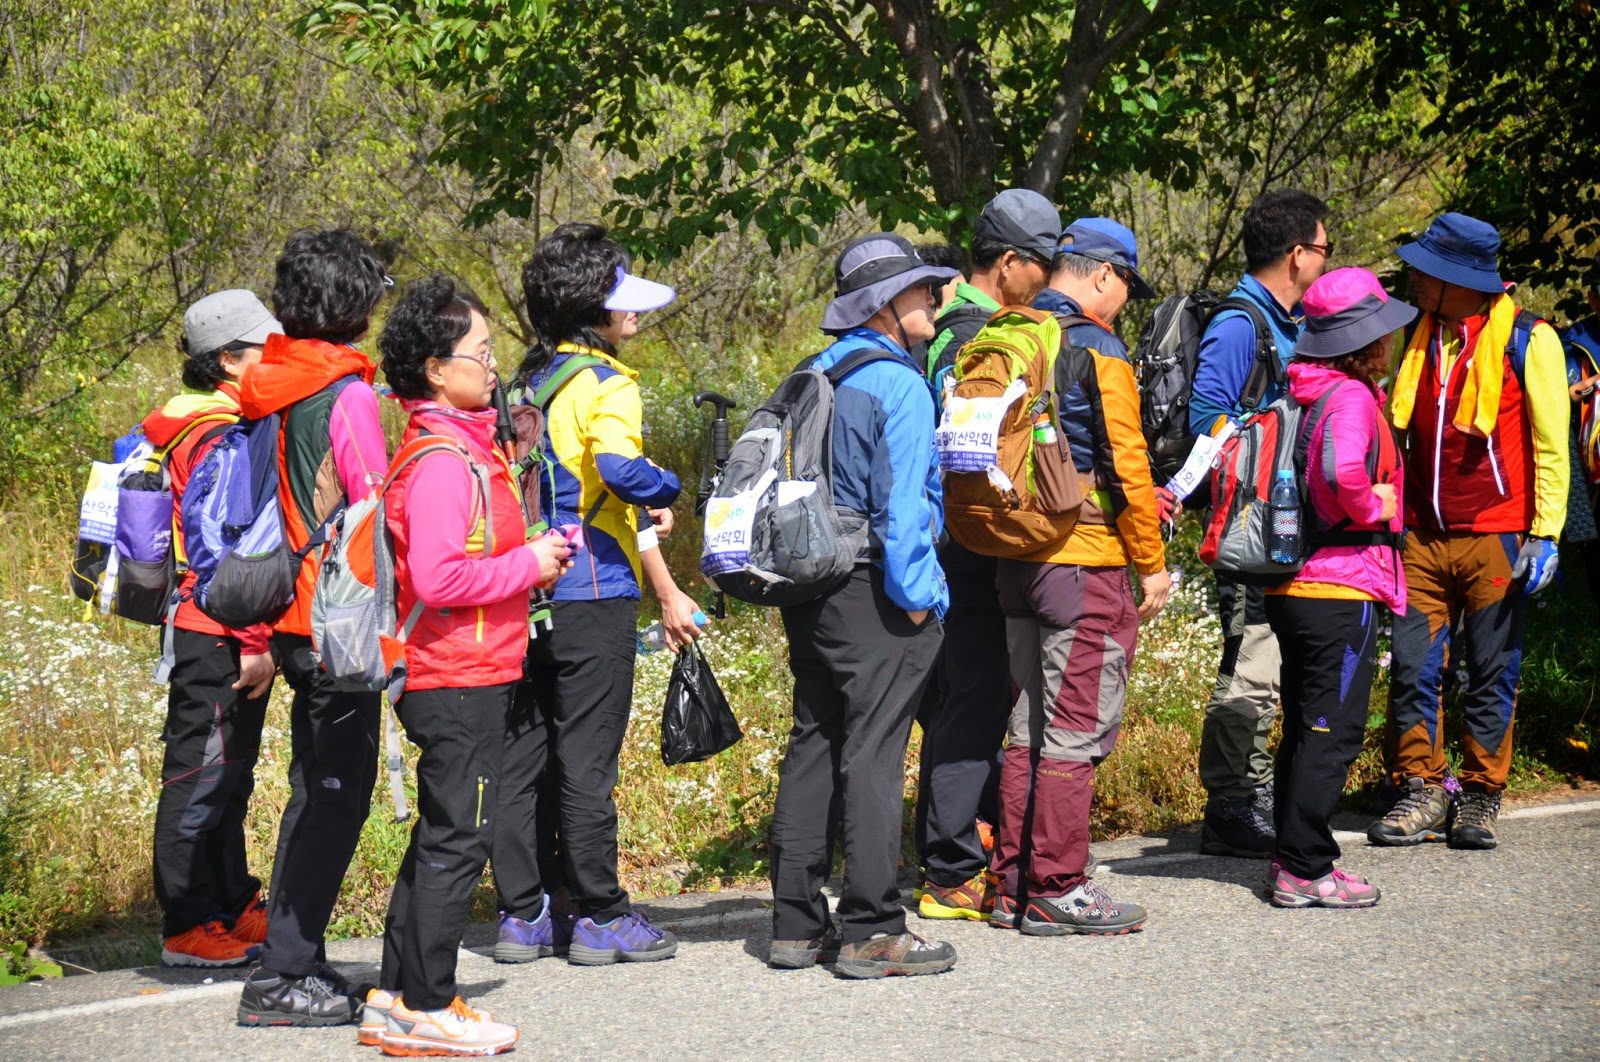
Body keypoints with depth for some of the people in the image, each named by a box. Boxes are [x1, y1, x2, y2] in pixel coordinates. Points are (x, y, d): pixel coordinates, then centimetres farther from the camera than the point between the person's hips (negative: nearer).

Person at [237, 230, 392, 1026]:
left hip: (295, 620, 8)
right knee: (338, 792, -5)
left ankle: (296, 961, 20)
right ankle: (284, 976, -5)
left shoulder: (275, 389, 9)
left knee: (317, 789, 16)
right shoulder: (348, 394, -15)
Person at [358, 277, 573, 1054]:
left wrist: (531, 557, 9)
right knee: (459, 837, -4)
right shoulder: (441, 462, -17)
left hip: (463, 675, 10)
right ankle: (427, 1010, 2)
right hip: (461, 678, -10)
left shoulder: (463, 449, 14)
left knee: (441, 835, 15)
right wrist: (529, 564, -16)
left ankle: (395, 998, 20)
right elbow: (439, 577, -26)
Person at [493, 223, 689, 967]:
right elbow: (619, 468, -27)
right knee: (587, 758, -3)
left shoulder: (527, 382, 13)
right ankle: (597, 917, 2)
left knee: (524, 754, 9)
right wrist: (668, 487, -9)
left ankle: (523, 913, 13)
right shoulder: (607, 384, -11)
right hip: (593, 597, -7)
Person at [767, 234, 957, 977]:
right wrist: (916, 595, -12)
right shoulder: (897, 385, -12)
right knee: (873, 753, -5)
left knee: (813, 745, 12)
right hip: (871, 596, -8)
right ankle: (871, 931, -4)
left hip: (808, 592, 8)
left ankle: (797, 923, 15)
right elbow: (901, 502, -17)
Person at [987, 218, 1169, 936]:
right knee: (1076, 729, -3)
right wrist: (1152, 564, -7)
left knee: (1030, 726, 14)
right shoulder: (1096, 350, -12)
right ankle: (1057, 889, -1)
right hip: (1086, 562, -8)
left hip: (1015, 560, 8)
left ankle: (1015, 886, 16)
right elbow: (1126, 463, -14)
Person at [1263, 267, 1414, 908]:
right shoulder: (1351, 397, -16)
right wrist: (1374, 510, -16)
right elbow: (1342, 471, -36)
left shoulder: (1302, 392, 11)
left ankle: (1294, 857, 20)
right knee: (1334, 730, -4)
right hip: (1344, 589, -9)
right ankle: (1304, 870, -3)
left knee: (1305, 728, 16)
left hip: (1294, 586, 9)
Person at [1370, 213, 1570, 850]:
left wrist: (1544, 535, -9)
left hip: (1495, 539, -4)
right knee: (1412, 668, -1)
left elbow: (1551, 444, -3)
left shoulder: (1527, 342, -5)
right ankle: (1420, 793, 7)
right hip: (1423, 537, 5)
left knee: (1491, 676, 2)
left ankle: (1480, 802, 10)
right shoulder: (1416, 339, 11)